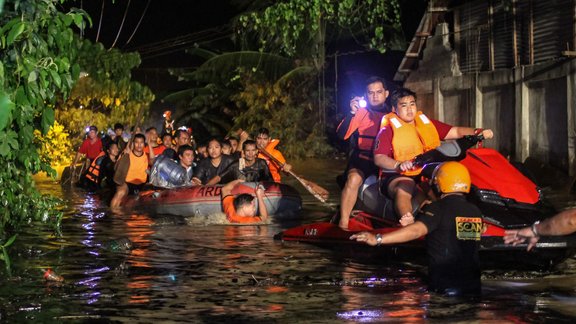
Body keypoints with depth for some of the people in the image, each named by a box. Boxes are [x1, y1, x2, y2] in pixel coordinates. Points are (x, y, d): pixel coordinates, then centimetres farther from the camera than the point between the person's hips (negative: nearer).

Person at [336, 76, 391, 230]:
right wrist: (351, 113, -22)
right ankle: (343, 223, -29)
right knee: (354, 179, -33)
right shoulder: (361, 112, 3)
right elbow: (342, 135, -9)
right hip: (362, 158, -2)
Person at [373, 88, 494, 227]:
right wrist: (399, 165, -31)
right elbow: (379, 158, -11)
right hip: (397, 177, -6)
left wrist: (478, 132, -6)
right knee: (404, 189, -37)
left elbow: (455, 131, 12)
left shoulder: (428, 124, 18)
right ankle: (408, 225, -53)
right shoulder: (388, 130, 1)